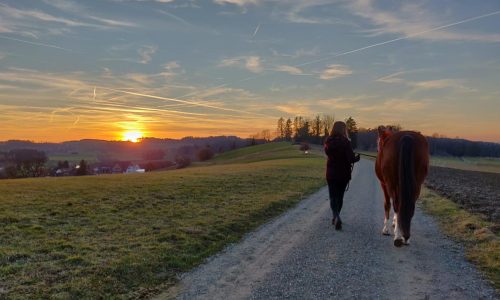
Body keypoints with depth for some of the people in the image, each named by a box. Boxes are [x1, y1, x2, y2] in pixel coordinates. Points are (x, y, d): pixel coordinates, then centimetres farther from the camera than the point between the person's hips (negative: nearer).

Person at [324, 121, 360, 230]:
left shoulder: (328, 141, -2)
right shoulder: (345, 142, -14)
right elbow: (351, 159, -17)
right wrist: (357, 158, 5)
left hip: (331, 173, 2)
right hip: (343, 174, -1)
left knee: (333, 197, 5)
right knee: (340, 196, 15)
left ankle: (336, 216, -17)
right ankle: (336, 217, 25)